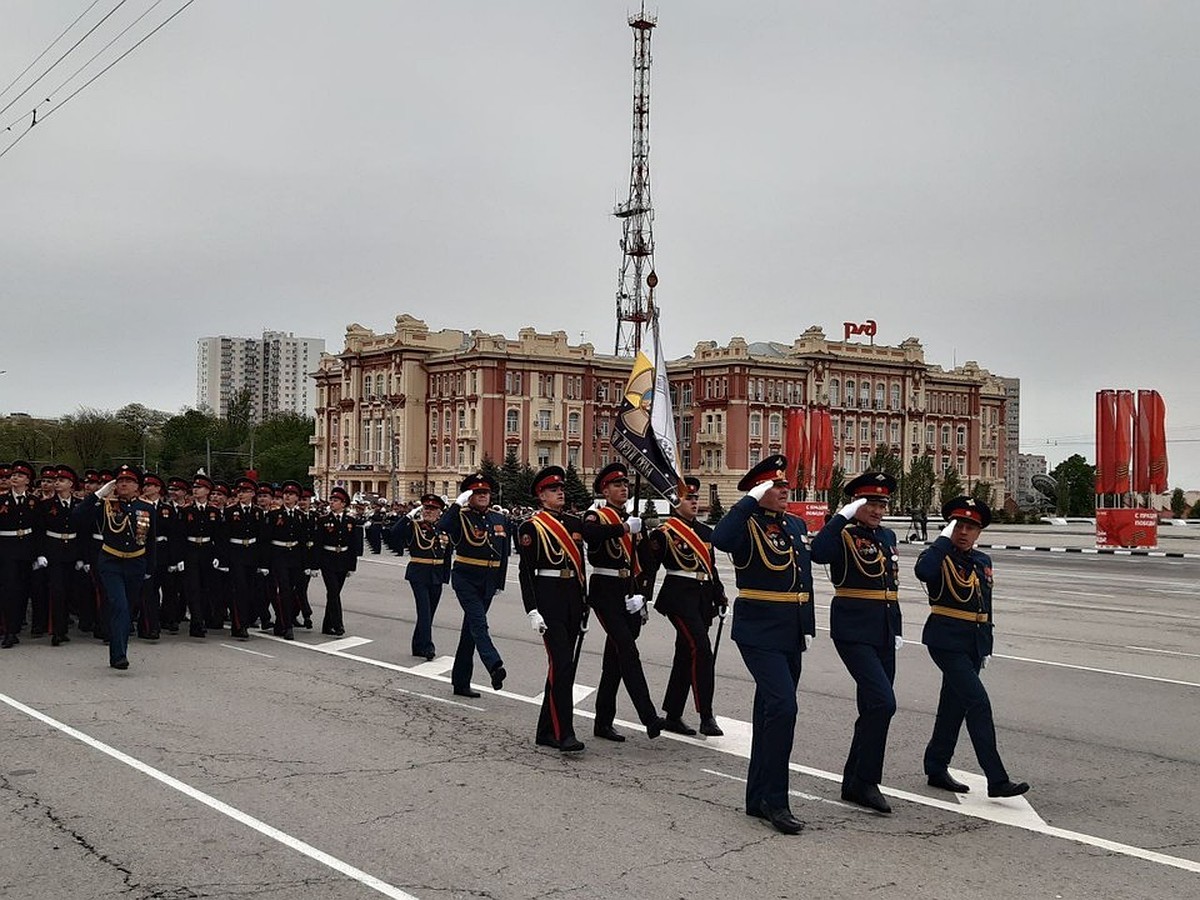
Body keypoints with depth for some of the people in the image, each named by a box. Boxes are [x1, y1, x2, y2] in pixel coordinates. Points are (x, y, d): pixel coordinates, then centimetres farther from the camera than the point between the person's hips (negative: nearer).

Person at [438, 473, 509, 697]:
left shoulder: (500, 520, 9)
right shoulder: (461, 517, -7)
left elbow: (504, 554, 14)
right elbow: (441, 527, -29)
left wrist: (500, 583, 13)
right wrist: (458, 503, -28)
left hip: (488, 583, 6)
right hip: (466, 579, -6)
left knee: (471, 629, 11)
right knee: (479, 623, -21)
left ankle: (460, 681, 17)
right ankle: (494, 666, -37)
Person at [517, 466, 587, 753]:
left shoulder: (575, 523, 14)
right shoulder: (531, 526, -5)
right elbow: (525, 570, -8)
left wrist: (583, 604, 18)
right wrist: (532, 610, -15)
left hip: (572, 597, 7)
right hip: (547, 596, -7)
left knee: (562, 664, 9)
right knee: (561, 663, -14)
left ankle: (546, 731, 18)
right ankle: (564, 733, -12)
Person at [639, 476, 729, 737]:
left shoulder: (705, 532, 17)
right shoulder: (664, 531, -5)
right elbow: (648, 566, -9)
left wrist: (720, 599, 18)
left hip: (703, 598, 7)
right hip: (679, 596, -7)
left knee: (685, 655, 10)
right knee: (701, 649, -17)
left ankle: (672, 716, 18)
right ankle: (706, 717, -14)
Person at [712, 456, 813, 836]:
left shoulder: (796, 525, 13)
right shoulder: (747, 524, -10)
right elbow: (720, 539, -34)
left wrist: (808, 627, 16)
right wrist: (752, 500, -28)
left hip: (791, 635, 8)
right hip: (760, 633, -8)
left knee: (771, 712, 13)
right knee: (783, 706, -19)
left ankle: (758, 798, 23)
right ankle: (775, 800, -10)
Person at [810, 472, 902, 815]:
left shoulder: (887, 536, 15)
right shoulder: (844, 535, -7)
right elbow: (819, 553, -30)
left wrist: (897, 630, 19)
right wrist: (844, 516, -26)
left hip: (882, 634, 8)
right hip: (854, 632, -8)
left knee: (873, 710, 11)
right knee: (883, 702, -17)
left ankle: (854, 783, 22)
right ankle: (866, 782, -6)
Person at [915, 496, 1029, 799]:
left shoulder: (983, 561, 14)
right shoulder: (939, 556, -8)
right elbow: (923, 571, -33)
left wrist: (987, 647, 18)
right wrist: (944, 539, -23)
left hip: (973, 645, 8)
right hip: (947, 642, -8)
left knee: (954, 704, 14)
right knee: (978, 702, -13)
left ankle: (937, 769, 26)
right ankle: (996, 779, -13)